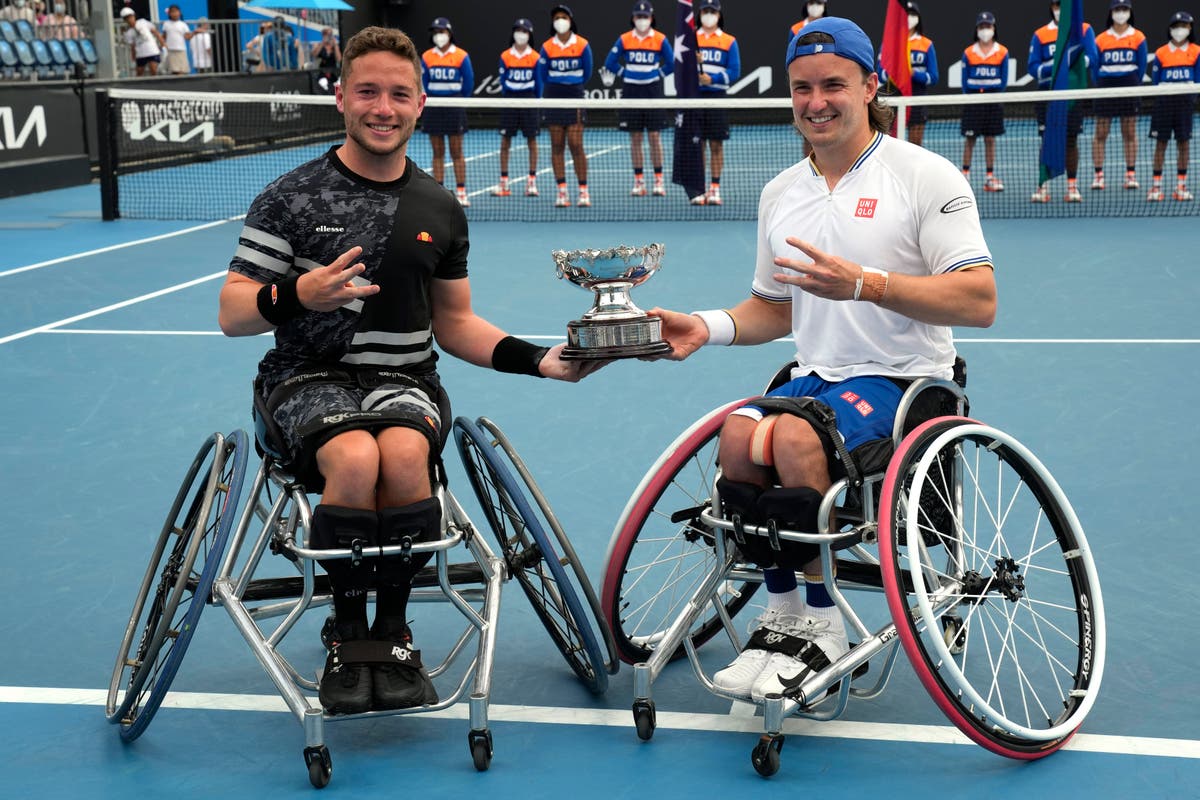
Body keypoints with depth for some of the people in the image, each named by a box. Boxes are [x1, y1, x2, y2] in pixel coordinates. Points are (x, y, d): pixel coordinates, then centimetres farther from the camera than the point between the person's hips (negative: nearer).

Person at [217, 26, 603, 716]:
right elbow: (232, 315, -1)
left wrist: (541, 360, 5)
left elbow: (455, 325, 19)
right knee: (355, 459, -36)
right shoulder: (291, 199, 0)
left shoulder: (440, 210, 12)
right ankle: (348, 633, -12)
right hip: (310, 375, -2)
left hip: (405, 378, 2)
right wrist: (299, 295, -22)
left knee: (404, 455, -33)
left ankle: (394, 631, -11)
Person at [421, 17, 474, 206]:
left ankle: (461, 193, 4)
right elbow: (424, 83, 10)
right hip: (433, 108, 2)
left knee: (456, 152, 0)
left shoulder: (461, 56, -2)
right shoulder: (426, 57, 5)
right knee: (437, 153, 5)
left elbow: (469, 83, 2)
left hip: (454, 106, -2)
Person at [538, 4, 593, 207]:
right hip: (553, 98, 2)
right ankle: (562, 191, 4)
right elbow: (542, 75, 11)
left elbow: (587, 73, 9)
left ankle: (583, 191, -2)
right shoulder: (547, 47, 2)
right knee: (557, 145, 1)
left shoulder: (582, 45, -2)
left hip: (575, 96, -2)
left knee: (576, 145, -7)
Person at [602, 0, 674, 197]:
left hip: (653, 91, -1)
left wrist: (658, 74, 0)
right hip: (631, 91, 1)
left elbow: (671, 65, 6)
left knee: (654, 136, -3)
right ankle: (639, 180, 9)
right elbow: (610, 64, 7)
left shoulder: (660, 39, -2)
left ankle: (658, 180, 2)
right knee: (635, 138, 3)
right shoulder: (624, 39, 1)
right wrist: (625, 73, 3)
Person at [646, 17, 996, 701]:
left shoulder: (926, 176, -5)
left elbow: (980, 302, -15)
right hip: (818, 376, 5)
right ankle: (783, 613, -10)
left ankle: (823, 628, -15)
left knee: (797, 435, -33)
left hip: (905, 381, -5)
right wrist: (708, 326, 4)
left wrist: (866, 283, -26)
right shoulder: (781, 194, 15)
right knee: (740, 434, -26)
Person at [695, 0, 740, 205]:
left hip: (717, 95, -1)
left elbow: (735, 72, 0)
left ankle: (715, 188, 6)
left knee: (716, 144, 0)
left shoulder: (729, 42, 6)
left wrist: (712, 78, -13)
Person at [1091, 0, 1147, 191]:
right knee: (1100, 133, -2)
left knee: (1130, 132, 3)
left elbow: (1142, 67, 6)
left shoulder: (1138, 38, 3)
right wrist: (1099, 86, 2)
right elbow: (1095, 67, 8)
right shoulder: (1101, 39, 4)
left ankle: (1131, 174, 8)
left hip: (1129, 85, 0)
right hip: (1105, 86, 0)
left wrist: (1134, 86, 5)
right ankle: (1098, 175, 2)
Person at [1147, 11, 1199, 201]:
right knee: (1160, 143, 0)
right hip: (1164, 102, -1)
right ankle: (1156, 186, 3)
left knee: (1184, 142, 3)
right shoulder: (1160, 53, 3)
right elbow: (1155, 80, 5)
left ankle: (1181, 185, 11)